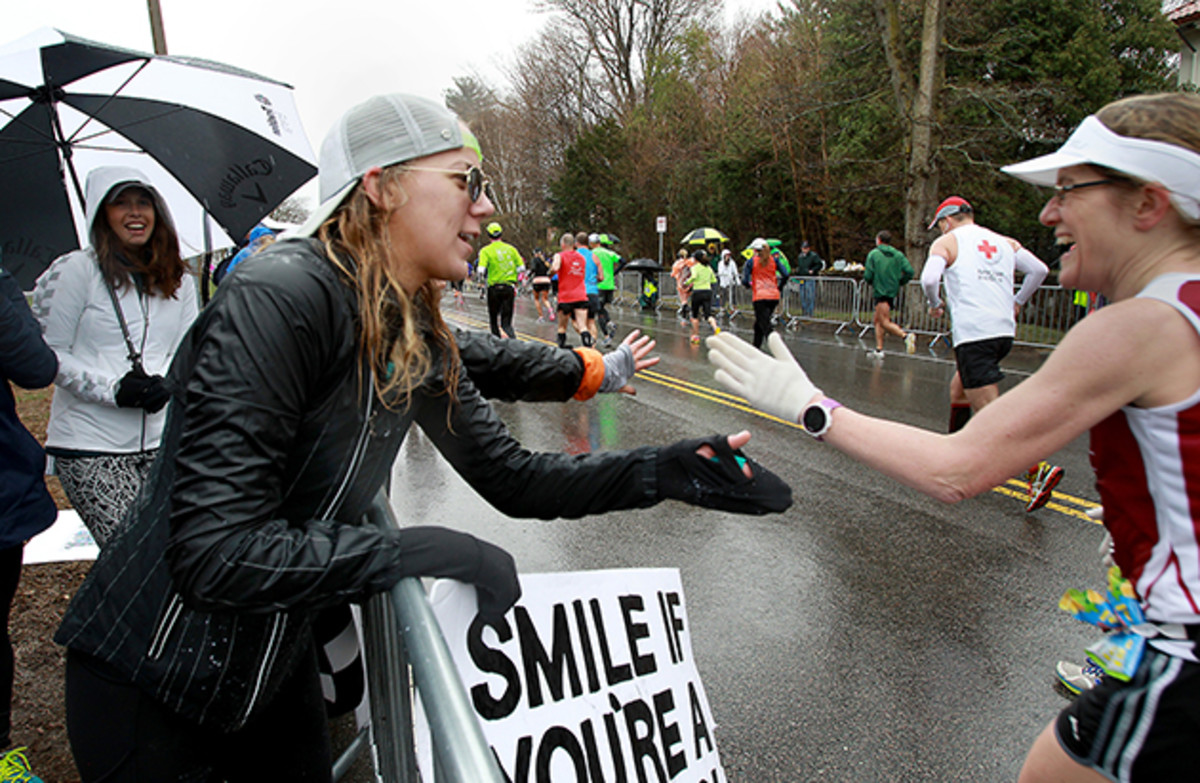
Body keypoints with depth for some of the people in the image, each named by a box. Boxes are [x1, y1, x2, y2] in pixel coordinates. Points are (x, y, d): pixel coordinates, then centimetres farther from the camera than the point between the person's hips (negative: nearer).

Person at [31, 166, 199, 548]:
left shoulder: (179, 280, 12)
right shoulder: (76, 270, -1)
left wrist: (166, 385, -8)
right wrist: (112, 389, -15)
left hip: (158, 441, 4)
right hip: (90, 447, -4)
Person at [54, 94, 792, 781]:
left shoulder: (418, 338, -2)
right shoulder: (281, 299, -28)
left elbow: (509, 476, -1)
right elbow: (216, 553, -32)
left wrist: (663, 472, -12)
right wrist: (426, 552, -29)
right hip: (152, 682, -7)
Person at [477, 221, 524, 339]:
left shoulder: (486, 251, -4)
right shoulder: (511, 248, 5)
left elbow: (481, 270, -15)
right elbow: (521, 267, 2)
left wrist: (481, 275, 6)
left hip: (494, 287, -2)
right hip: (509, 287, 2)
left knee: (493, 320, 16)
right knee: (506, 322, 2)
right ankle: (514, 340, -24)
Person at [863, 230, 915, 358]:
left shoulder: (873, 254, -3)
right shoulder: (898, 255, 8)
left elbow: (868, 276, -9)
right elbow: (909, 271, -3)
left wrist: (870, 283, 12)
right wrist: (899, 283, 11)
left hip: (881, 291, -6)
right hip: (893, 292, 6)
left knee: (885, 322, -10)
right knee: (877, 320, 17)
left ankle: (905, 336, -33)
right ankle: (879, 349, 16)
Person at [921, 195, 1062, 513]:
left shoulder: (946, 242, 2)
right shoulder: (1004, 242, 19)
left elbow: (929, 278, -15)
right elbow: (1039, 269, 13)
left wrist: (935, 305, 4)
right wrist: (1017, 303, 23)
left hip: (973, 333, -7)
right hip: (1004, 329, 7)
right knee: (958, 390, 26)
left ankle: (1039, 469, -21)